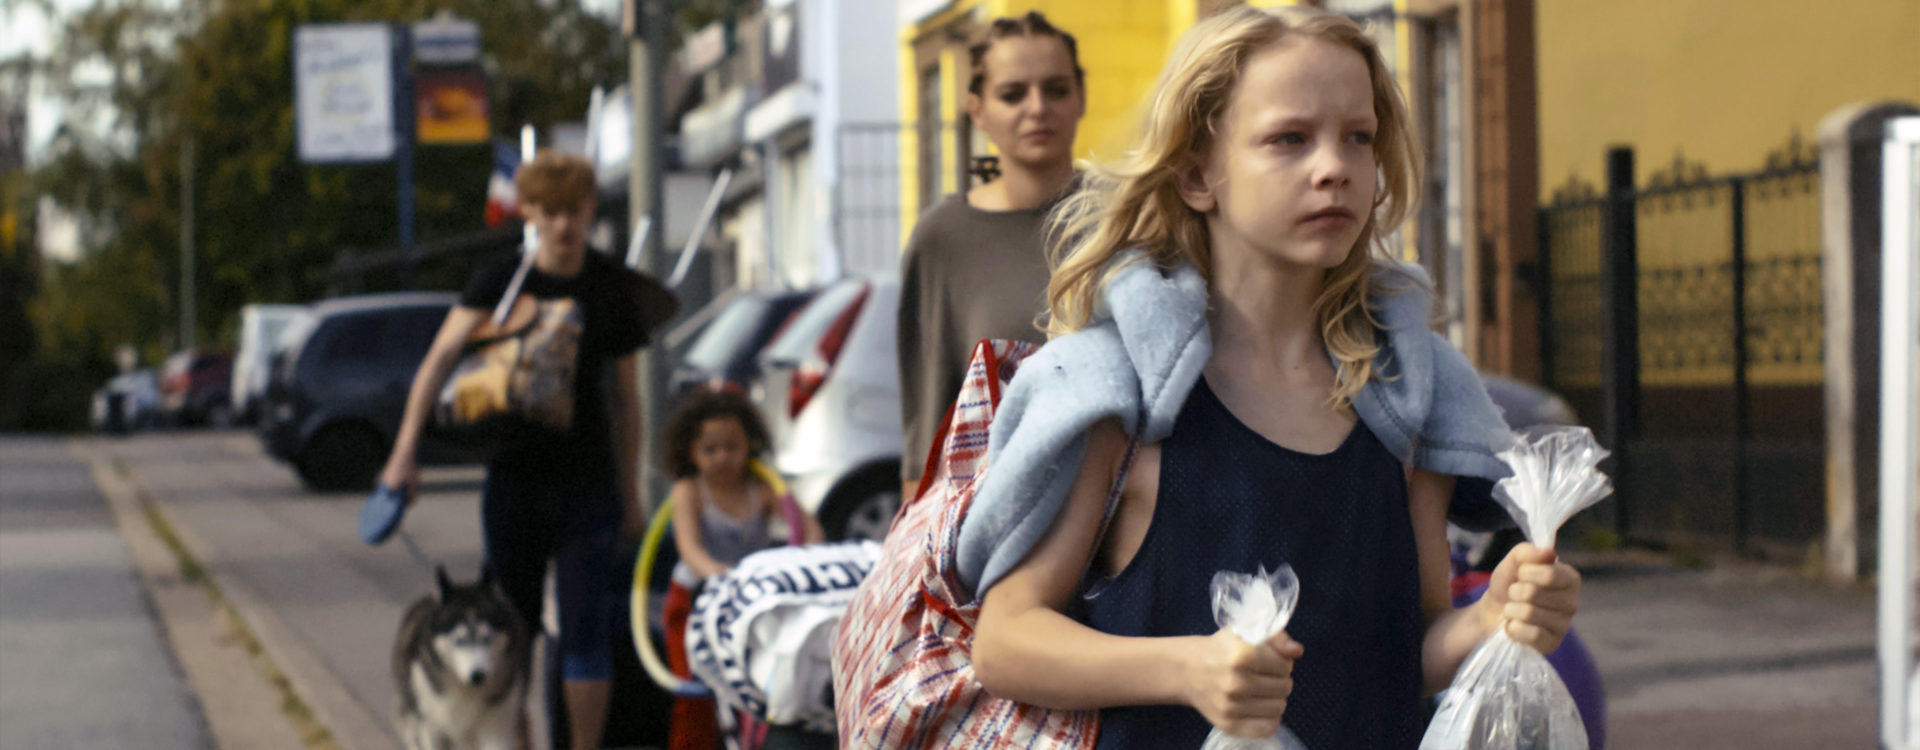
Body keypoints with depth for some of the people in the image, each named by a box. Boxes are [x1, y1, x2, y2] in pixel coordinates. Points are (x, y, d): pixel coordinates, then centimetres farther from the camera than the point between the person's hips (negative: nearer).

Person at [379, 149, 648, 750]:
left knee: (586, 629, -5)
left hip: (587, 486, -1)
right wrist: (405, 449, -26)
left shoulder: (611, 288, 0)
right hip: (513, 481, 1)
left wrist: (630, 496, 8)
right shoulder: (500, 279, -2)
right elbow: (443, 355, -13)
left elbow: (625, 399, 7)